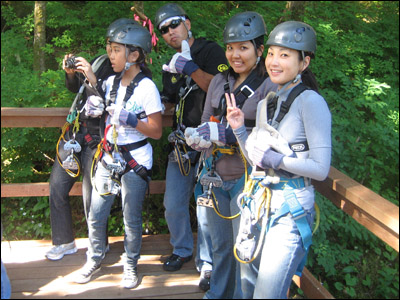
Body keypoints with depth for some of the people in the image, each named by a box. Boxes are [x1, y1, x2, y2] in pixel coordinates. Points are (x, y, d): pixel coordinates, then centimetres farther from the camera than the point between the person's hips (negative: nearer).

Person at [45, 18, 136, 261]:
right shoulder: (101, 61, 5)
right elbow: (76, 88, 18)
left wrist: (93, 80, -27)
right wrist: (71, 73, -2)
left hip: (97, 141, -7)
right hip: (74, 133, 7)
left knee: (92, 200, -1)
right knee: (57, 187, 12)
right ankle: (64, 242, 30)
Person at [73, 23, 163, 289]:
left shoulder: (147, 88, -13)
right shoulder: (112, 82, 6)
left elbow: (157, 131, -12)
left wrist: (130, 120, -25)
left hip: (135, 162, -6)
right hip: (109, 157, 6)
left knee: (132, 221, 5)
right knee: (96, 216, 10)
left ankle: (131, 265, 26)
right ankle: (95, 259, 32)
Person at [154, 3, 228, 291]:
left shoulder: (211, 51, -6)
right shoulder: (171, 65, 15)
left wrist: (192, 70, -26)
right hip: (181, 143, 7)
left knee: (206, 208, -2)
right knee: (173, 203, 13)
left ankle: (207, 262, 16)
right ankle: (182, 250, 35)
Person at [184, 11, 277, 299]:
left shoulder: (269, 87, -11)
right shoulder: (219, 81, 8)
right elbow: (205, 123, 13)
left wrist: (227, 134, -24)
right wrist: (198, 135, -9)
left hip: (247, 180, -6)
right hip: (216, 177, 6)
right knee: (220, 244, 21)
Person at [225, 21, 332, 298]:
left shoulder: (310, 102, -13)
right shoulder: (265, 104, 10)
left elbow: (320, 169, -17)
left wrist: (275, 160, -16)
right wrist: (239, 130, 2)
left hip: (291, 209, -8)